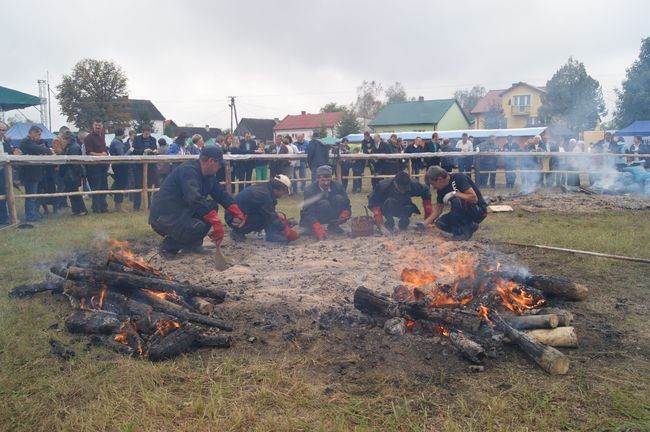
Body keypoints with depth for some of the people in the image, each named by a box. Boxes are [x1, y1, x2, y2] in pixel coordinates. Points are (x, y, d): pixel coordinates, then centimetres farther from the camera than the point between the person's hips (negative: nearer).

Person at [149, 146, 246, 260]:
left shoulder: (208, 175, 7)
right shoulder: (188, 171, -22)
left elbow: (221, 193, 8)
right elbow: (195, 199, -35)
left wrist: (237, 213, -6)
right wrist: (217, 223, -40)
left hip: (182, 213, 10)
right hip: (164, 217, -10)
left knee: (212, 206, -1)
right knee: (199, 227, -30)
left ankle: (192, 244, 4)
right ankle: (169, 245, -4)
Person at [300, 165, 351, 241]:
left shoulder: (338, 186, -12)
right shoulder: (309, 190, -23)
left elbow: (346, 204, -11)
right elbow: (308, 213, -33)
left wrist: (344, 216, -34)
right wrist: (318, 229, -47)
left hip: (332, 217, 5)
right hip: (316, 218, -5)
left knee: (339, 198, -21)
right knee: (324, 203, -32)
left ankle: (333, 226, -9)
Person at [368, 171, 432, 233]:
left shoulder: (413, 185, -28)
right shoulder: (383, 186, -34)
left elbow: (426, 195, -14)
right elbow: (373, 203, -34)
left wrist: (427, 219, -17)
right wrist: (381, 226, -40)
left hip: (402, 209, 2)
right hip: (386, 209, -2)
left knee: (409, 208, -31)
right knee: (390, 201, -35)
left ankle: (403, 224, -3)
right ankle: (389, 225, -14)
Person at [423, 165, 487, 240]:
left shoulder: (459, 178, -21)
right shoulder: (442, 190, 0)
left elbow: (474, 198, -29)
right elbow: (437, 211, 6)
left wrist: (454, 194, -28)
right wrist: (424, 224, -1)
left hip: (479, 211, -7)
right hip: (465, 213, 7)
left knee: (456, 201, -33)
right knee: (440, 223, -12)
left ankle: (464, 230, -15)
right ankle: (469, 226, 3)